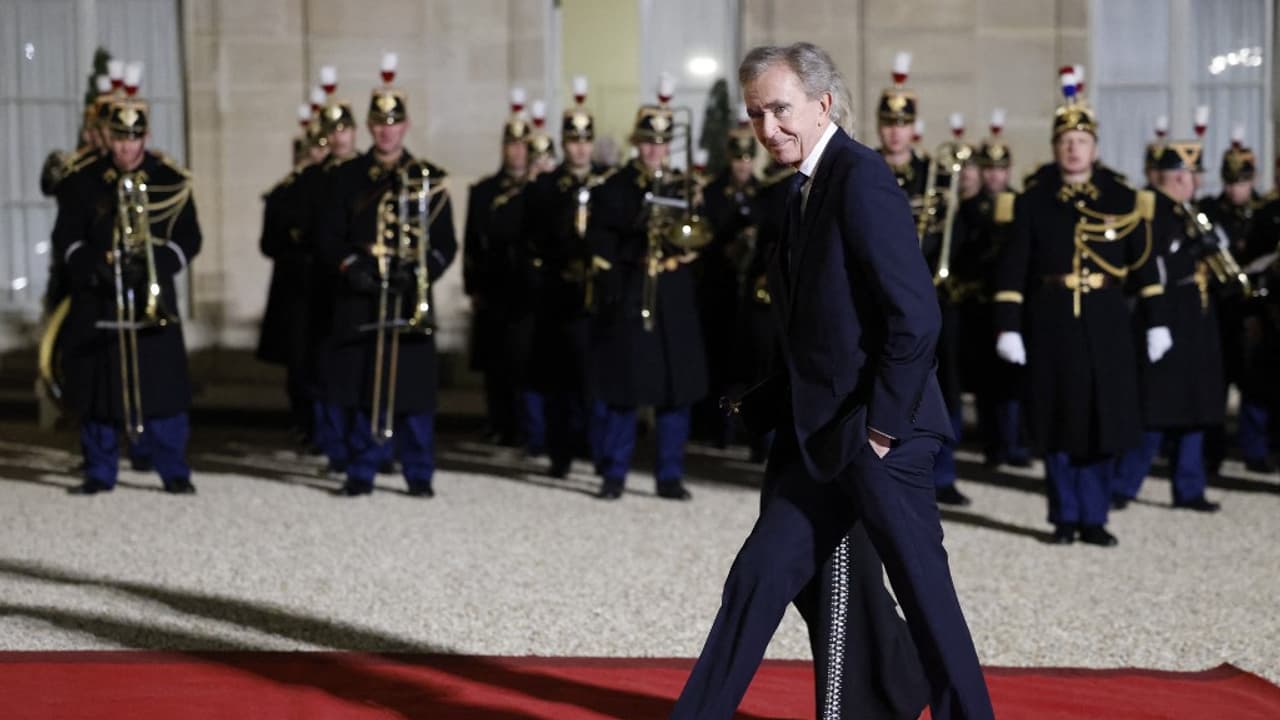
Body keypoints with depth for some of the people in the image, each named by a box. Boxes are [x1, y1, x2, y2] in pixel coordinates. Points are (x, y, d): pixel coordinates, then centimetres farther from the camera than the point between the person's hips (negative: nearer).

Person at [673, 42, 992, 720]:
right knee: (756, 580, 7)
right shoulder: (804, 190, 15)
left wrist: (885, 424, -17)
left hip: (878, 436, -9)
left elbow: (916, 315, -19)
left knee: (924, 593, 0)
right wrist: (760, 405, 12)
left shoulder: (860, 178, -13)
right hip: (820, 437, 9)